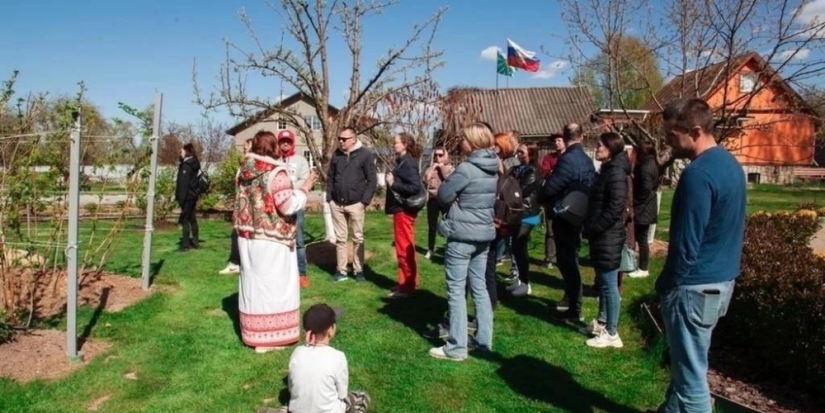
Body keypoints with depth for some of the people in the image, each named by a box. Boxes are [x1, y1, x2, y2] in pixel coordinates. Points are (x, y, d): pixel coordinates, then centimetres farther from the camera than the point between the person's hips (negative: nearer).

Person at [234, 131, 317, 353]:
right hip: (271, 240, -7)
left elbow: (242, 204, 14)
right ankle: (270, 336, 9)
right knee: (273, 284, 3)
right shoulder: (276, 173, -15)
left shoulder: (244, 172, 6)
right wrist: (304, 189, -7)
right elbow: (287, 206, -18)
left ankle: (253, 333, 26)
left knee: (253, 283, 15)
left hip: (248, 237, 7)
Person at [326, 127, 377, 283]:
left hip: (355, 204, -4)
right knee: (340, 238, 8)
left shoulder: (365, 154, -6)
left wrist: (365, 201, -12)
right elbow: (330, 177, 13)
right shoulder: (337, 154, 7)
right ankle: (341, 270, 16)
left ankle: (359, 270, 15)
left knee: (358, 238, 6)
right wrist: (329, 197, 4)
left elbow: (372, 180, -7)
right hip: (337, 204, 4)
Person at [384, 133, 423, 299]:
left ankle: (406, 286, 5)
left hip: (404, 210, -10)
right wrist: (392, 182, -1)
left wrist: (393, 184, -20)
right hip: (401, 209, 10)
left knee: (404, 248, -3)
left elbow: (415, 187, -26)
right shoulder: (403, 161, 13)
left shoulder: (408, 163, -15)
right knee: (406, 247, 16)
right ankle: (409, 282, 26)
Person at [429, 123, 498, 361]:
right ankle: (484, 340, 23)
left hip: (462, 235, -8)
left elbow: (443, 195, -13)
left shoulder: (467, 168, -18)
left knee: (456, 290, 0)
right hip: (484, 234, 8)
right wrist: (460, 198, 3)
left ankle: (456, 348, 5)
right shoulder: (492, 169, 8)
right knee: (479, 287, 15)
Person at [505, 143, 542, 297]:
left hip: (527, 215, -8)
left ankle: (525, 283, 3)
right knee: (516, 247, 11)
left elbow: (521, 192, -19)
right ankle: (520, 280, 22)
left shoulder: (534, 173, -10)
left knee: (520, 247, -7)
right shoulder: (517, 169, 13)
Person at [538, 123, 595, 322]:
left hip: (565, 216, -9)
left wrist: (539, 199, 0)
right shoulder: (587, 160, 8)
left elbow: (551, 186, -19)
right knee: (570, 259, 19)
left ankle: (574, 309, 3)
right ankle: (572, 299, 30)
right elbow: (589, 187, 15)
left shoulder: (567, 159, -21)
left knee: (567, 261, -3)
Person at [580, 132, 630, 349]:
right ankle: (602, 322, 33)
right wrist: (589, 228, 13)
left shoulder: (616, 173, -16)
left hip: (608, 237, -10)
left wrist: (594, 228, -17)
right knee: (602, 282, 19)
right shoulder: (605, 170, 14)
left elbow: (615, 208, -22)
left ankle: (611, 334, 7)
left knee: (610, 284, -2)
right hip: (601, 236, 10)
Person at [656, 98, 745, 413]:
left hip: (696, 286, -10)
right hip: (722, 280, 10)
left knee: (690, 374, 3)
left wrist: (665, 284, -8)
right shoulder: (729, 163, 9)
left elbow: (686, 243, -22)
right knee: (685, 363, 22)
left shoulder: (698, 174, -22)